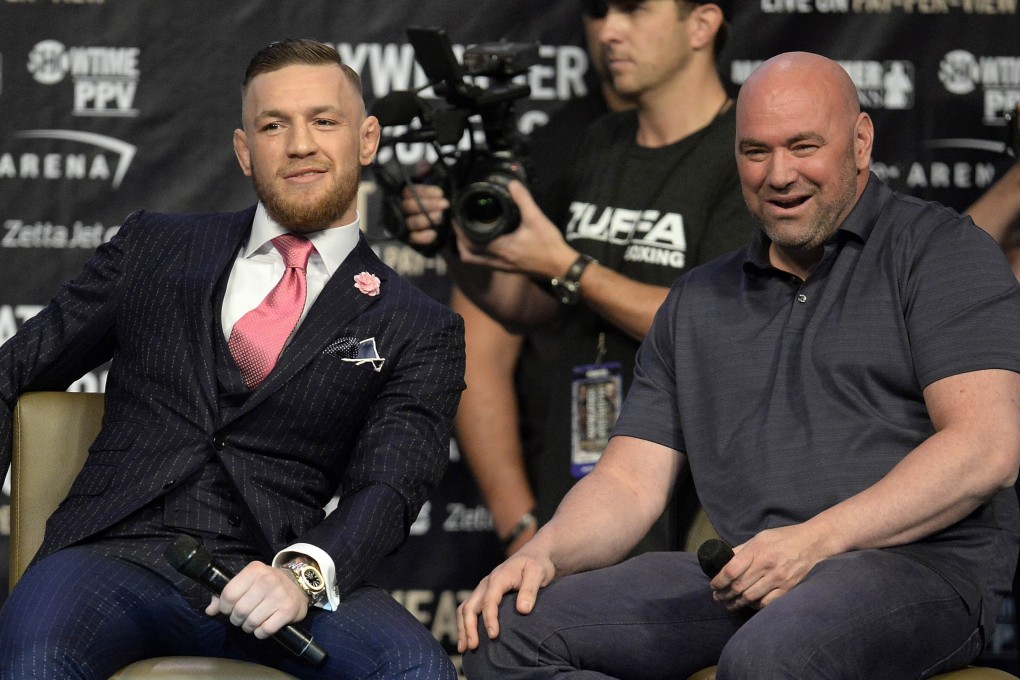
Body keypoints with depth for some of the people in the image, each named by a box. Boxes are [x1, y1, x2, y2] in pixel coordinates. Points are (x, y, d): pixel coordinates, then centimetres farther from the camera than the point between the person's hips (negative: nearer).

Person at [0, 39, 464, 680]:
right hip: (124, 554, 0)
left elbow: (386, 488, -1)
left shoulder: (418, 330, 12)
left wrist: (305, 572, -23)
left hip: (268, 578, 0)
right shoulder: (155, 247, 18)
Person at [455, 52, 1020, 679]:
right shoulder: (698, 302, 23)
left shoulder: (941, 251, 5)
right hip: (740, 576, 6)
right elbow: (630, 482, 18)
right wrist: (544, 554, -5)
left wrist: (816, 540, -18)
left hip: (920, 562, -6)